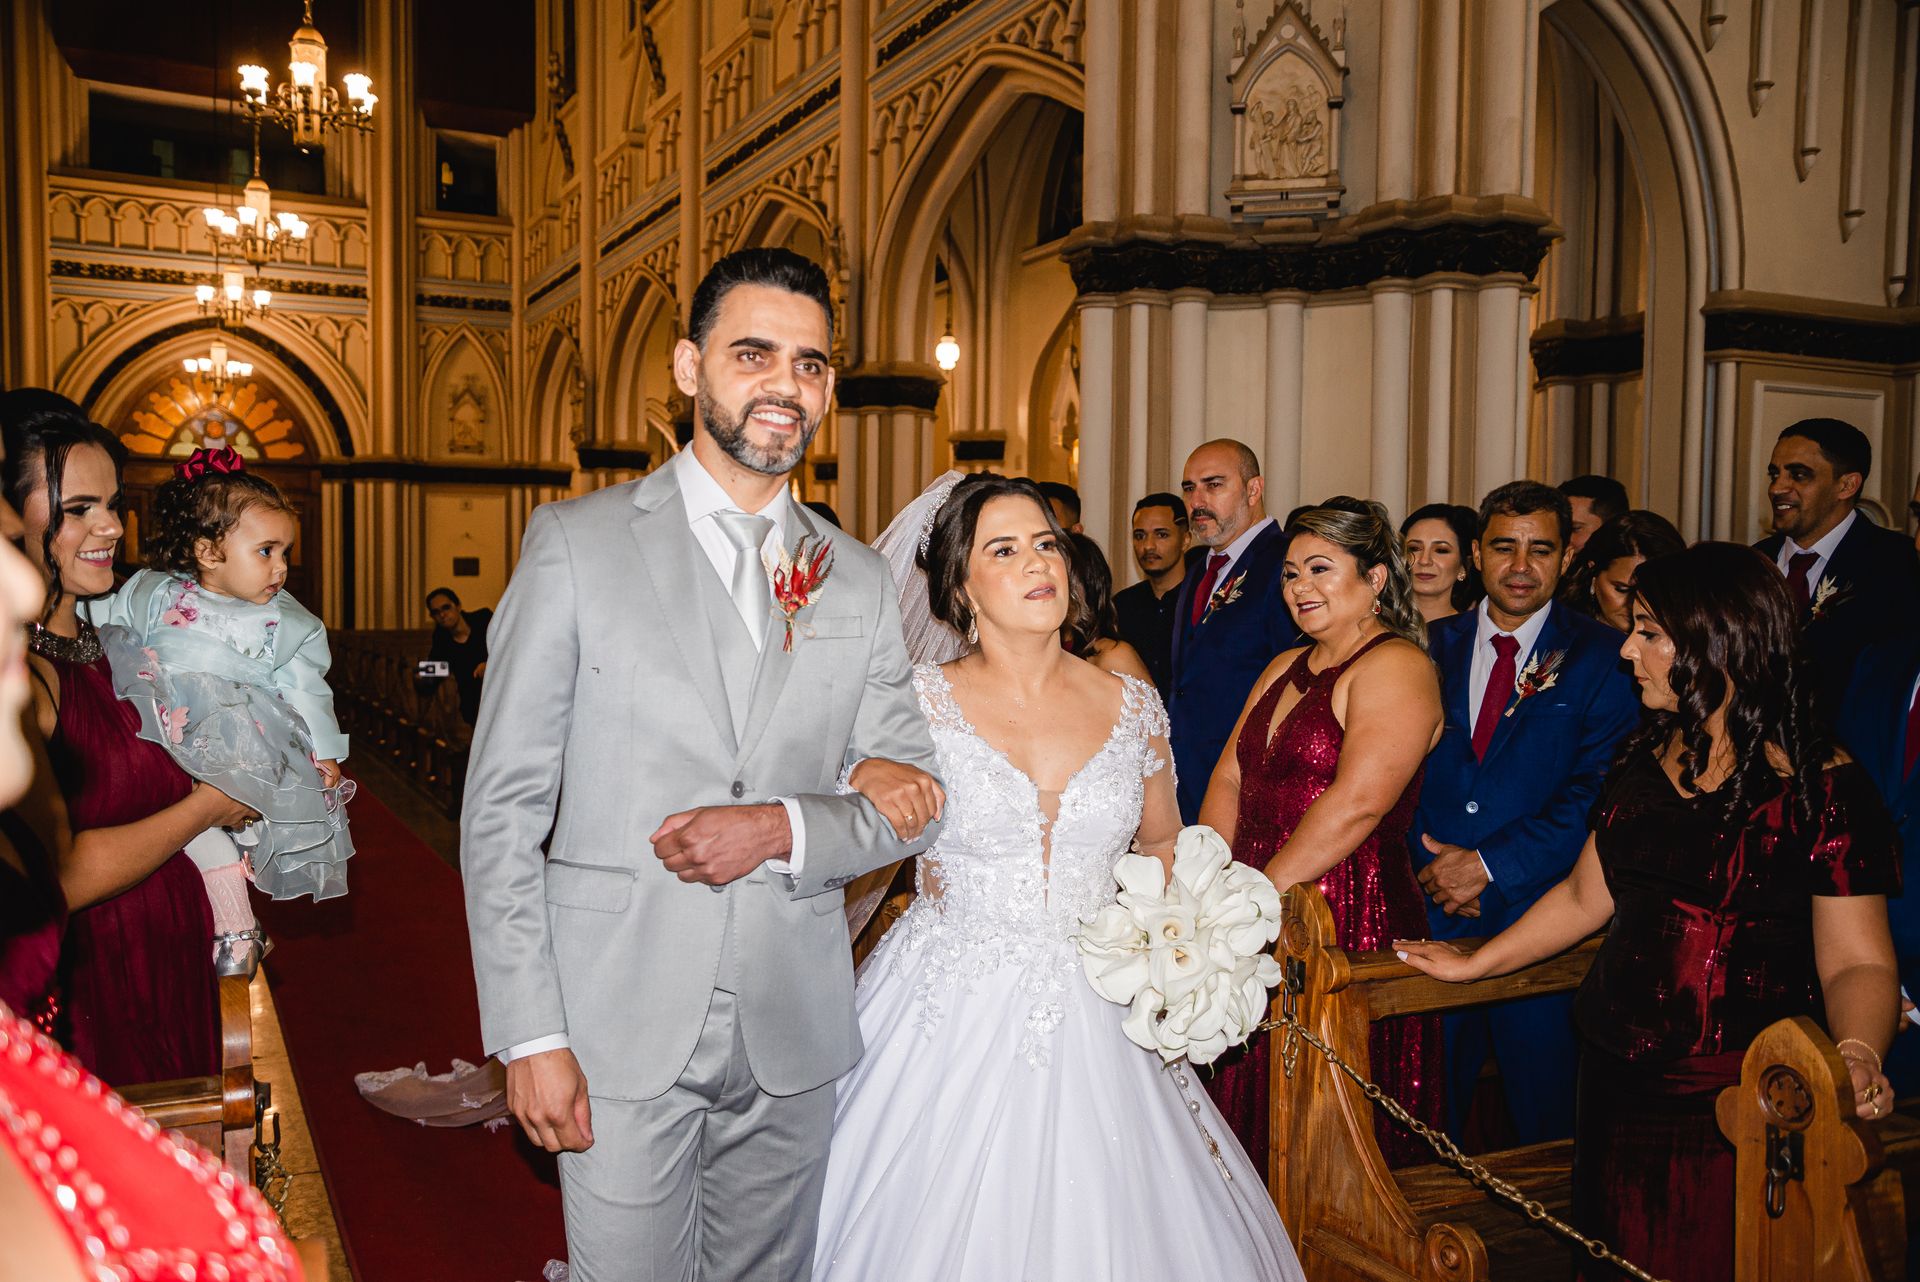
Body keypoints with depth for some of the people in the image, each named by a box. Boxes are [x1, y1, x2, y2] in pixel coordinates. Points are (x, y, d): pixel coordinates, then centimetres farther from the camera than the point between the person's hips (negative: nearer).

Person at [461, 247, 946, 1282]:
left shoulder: (860, 582, 6)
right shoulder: (577, 543, -4)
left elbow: (913, 801, 7)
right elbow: (502, 808, -5)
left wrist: (783, 829, -13)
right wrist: (531, 1035, -10)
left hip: (792, 1038, 4)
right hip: (622, 1029, -3)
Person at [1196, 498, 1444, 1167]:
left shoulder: (1396, 667, -10)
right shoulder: (1284, 668, 16)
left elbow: (1356, 804, -21)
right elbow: (1229, 777, 12)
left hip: (1351, 923, -8)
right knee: (1260, 1120, 13)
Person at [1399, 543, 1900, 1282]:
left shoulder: (1824, 790, -10)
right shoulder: (1643, 762, 9)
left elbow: (1855, 961, -12)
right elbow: (1585, 896, 15)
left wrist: (1856, 1057, -30)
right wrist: (1474, 964, 15)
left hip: (1740, 1110, -5)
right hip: (1619, 1084, 6)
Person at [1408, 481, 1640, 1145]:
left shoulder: (1602, 659, -2)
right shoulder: (1433, 646, 8)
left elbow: (1600, 792, -10)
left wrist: (1491, 866, -14)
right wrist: (1435, 865, -8)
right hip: (1433, 914, 3)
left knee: (1546, 1115, 9)